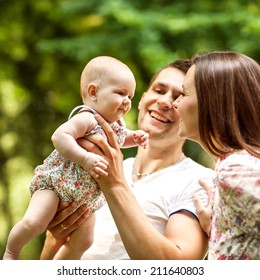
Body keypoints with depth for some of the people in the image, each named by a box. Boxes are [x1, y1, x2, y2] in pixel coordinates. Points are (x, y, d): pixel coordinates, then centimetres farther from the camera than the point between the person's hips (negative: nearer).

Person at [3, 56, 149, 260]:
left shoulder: (117, 123, 2)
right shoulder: (87, 119, -25)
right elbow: (59, 137, -37)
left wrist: (134, 137, 4)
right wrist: (86, 159, -42)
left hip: (86, 195, 8)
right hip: (54, 181, -8)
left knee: (83, 241, 11)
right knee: (34, 222, -24)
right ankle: (11, 252, 5)